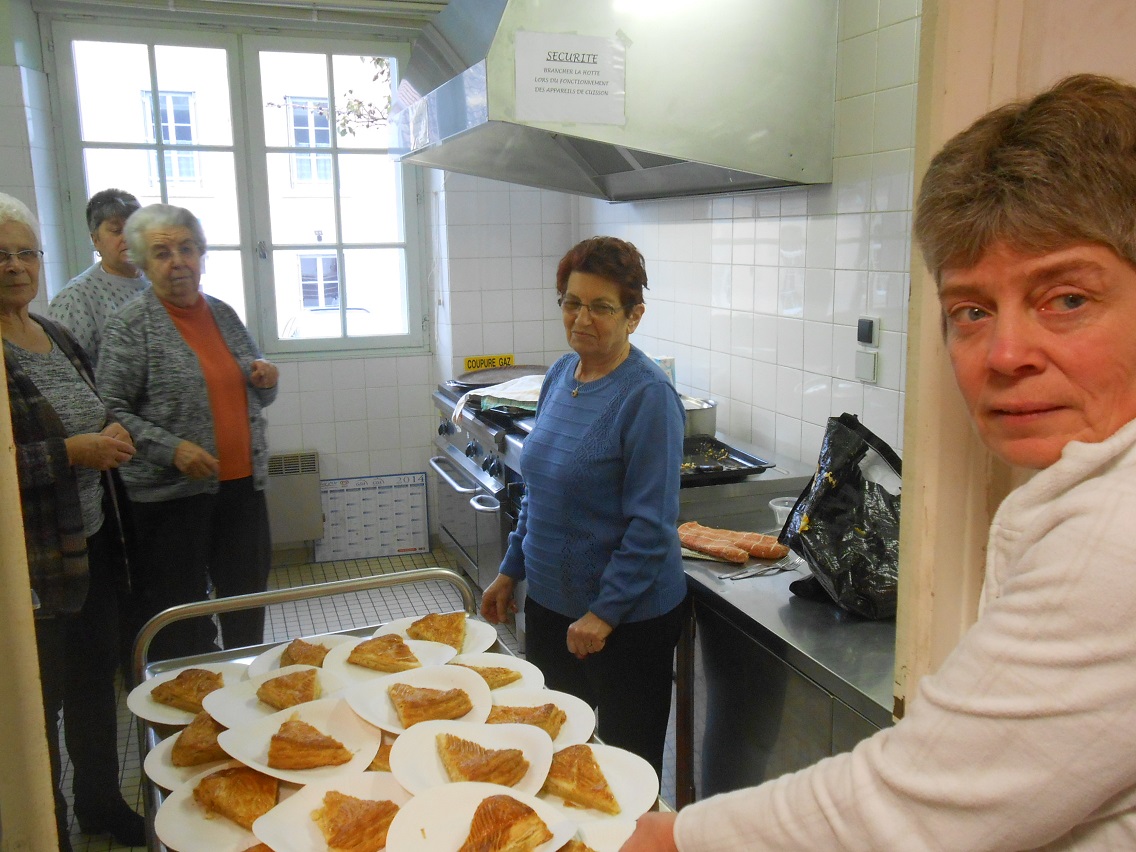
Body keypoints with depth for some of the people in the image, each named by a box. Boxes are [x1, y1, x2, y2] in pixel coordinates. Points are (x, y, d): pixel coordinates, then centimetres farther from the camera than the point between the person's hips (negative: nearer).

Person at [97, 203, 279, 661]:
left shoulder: (223, 314, 11)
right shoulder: (130, 325, -6)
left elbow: (253, 398, 22)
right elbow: (111, 411, -11)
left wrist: (265, 378, 0)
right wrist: (171, 449, -22)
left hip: (242, 483, 6)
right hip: (173, 494, -5)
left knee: (248, 603, 16)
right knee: (181, 619, 6)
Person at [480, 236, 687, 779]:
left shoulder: (647, 396, -20)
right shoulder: (560, 375, 3)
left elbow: (651, 525, -20)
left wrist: (604, 613, -19)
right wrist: (510, 571, 13)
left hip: (625, 617, -7)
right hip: (549, 602, 8)